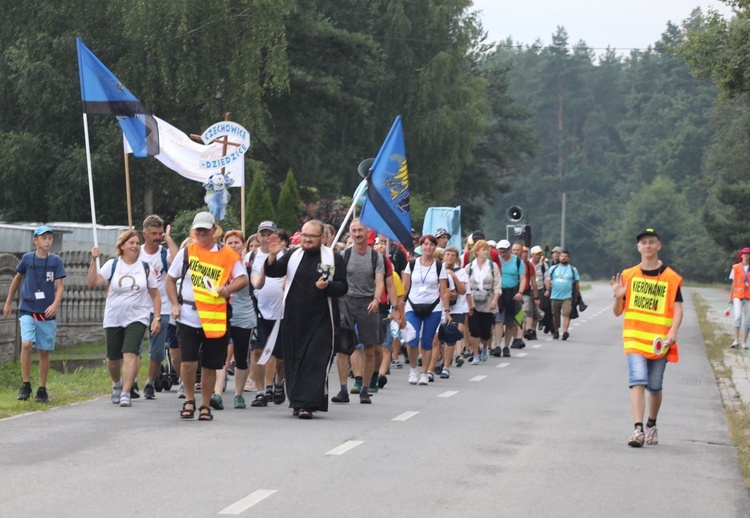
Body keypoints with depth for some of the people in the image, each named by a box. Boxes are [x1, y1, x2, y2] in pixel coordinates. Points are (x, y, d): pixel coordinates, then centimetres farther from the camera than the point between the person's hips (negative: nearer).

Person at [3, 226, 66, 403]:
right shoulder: (27, 258, 2)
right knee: (26, 344, -19)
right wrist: (8, 303, 20)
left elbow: (59, 287, -4)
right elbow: (17, 279, 16)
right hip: (27, 310, 0)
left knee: (44, 351, 5)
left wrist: (55, 304, -22)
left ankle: (42, 390, 16)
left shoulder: (55, 261, -1)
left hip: (47, 313, 0)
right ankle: (25, 385, -9)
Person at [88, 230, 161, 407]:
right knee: (113, 358, 9)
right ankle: (117, 384, 39)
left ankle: (126, 393, -19)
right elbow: (93, 282, -12)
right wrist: (94, 260, -21)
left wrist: (157, 318, 1)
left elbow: (155, 295, 8)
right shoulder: (112, 265, 0)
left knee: (130, 353, -19)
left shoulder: (145, 267, 3)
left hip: (137, 318, -1)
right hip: (113, 319, 1)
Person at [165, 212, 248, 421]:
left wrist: (228, 288, -20)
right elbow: (170, 279, 13)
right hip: (188, 318, 0)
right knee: (188, 362, -8)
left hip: (215, 320, 0)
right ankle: (189, 400, 13)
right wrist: (175, 304, 2)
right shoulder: (186, 252, 6)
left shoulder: (227, 255, 3)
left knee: (209, 365, 6)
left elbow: (243, 279, -1)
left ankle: (205, 406, 20)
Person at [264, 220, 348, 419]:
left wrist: (327, 286, -19)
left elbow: (342, 287, 1)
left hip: (320, 320, -3)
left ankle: (306, 403, -13)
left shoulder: (334, 259, 4)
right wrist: (272, 256, -15)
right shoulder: (292, 255, 12)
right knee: (293, 360, 7)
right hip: (293, 319, 3)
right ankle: (298, 402, 18)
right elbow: (272, 272, 4)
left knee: (315, 361, -10)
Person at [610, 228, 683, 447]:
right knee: (638, 382, -16)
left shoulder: (671, 278, 2)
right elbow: (618, 312, 10)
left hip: (659, 341, 0)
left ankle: (652, 425, 32)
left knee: (655, 387, 9)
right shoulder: (628, 276, 7)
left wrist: (673, 332, -18)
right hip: (635, 338, 0)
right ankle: (638, 430, -22)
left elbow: (677, 308, -2)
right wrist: (618, 297, -11)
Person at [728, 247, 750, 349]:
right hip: (738, 295, -1)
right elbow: (734, 283, 11)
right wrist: (731, 297, 10)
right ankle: (736, 340, -18)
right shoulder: (736, 268, 6)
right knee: (738, 316, -16)